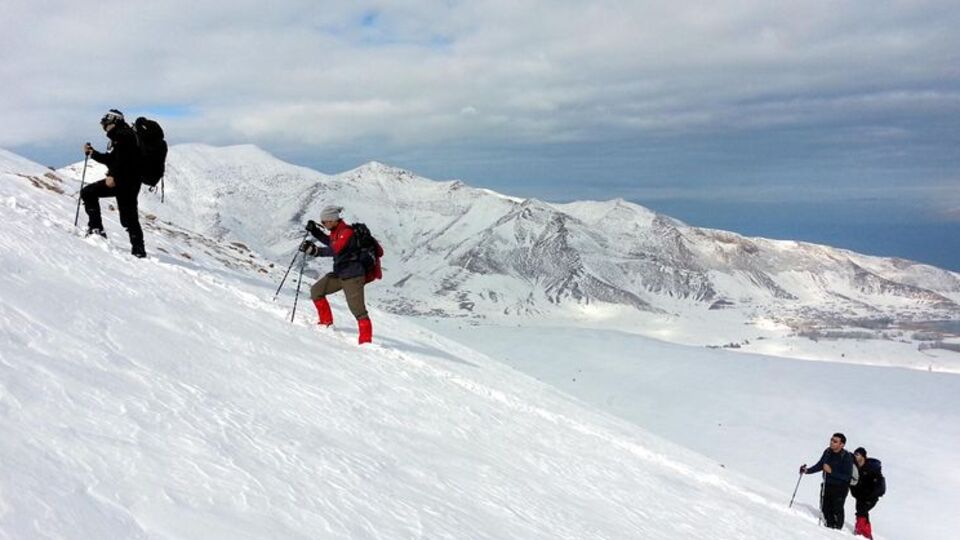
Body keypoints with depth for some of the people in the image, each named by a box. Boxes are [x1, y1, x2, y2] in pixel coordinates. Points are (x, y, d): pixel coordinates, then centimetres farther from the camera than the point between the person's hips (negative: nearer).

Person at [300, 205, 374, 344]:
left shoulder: (346, 232, -19)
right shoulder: (336, 231, 9)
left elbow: (334, 250, -33)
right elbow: (329, 242, 32)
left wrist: (315, 250, -39)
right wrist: (315, 231, 21)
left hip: (353, 276, -10)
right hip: (339, 273, 10)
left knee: (357, 309, -12)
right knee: (316, 291, 13)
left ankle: (366, 339, -9)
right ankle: (326, 322, 24)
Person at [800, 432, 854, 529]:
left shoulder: (847, 457, -16)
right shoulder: (828, 452, 0)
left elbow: (847, 476, -20)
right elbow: (819, 465, 13)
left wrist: (831, 471, -27)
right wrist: (807, 470, 2)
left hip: (840, 488, -5)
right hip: (827, 485, 5)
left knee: (837, 509, -7)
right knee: (825, 508, 10)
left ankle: (837, 528, 8)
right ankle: (829, 527, 26)